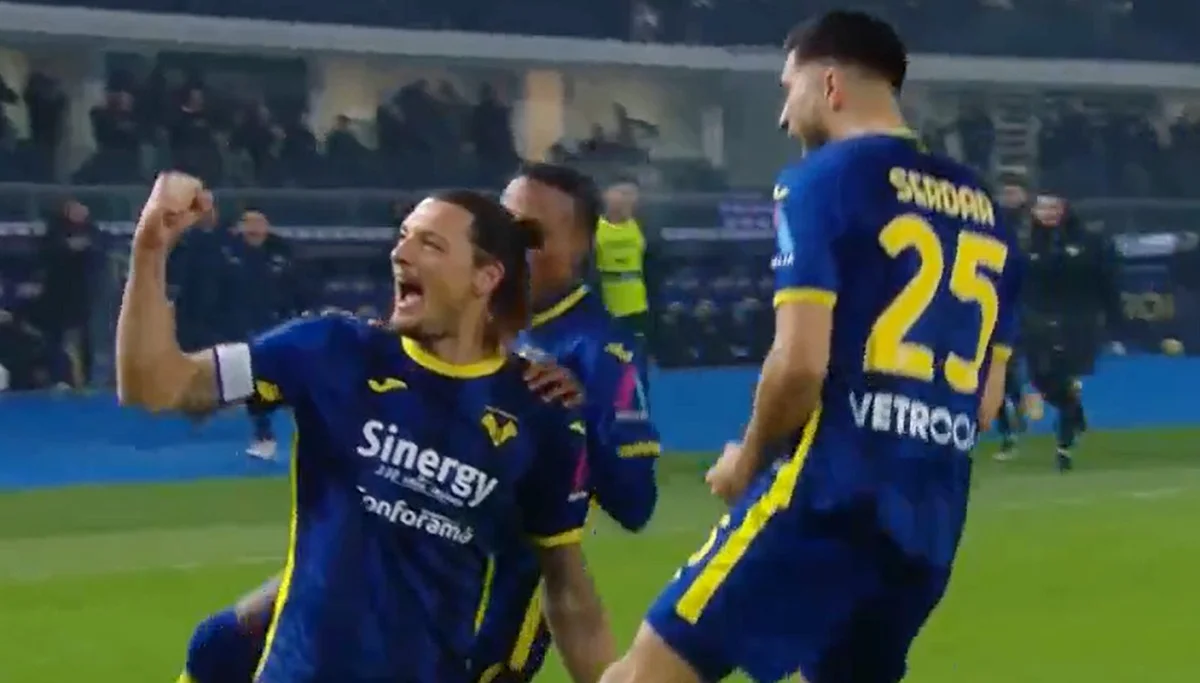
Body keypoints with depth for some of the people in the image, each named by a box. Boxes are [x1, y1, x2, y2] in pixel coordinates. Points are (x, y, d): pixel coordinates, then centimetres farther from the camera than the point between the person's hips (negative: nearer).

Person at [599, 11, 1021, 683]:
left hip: (831, 494, -7)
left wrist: (749, 457, 3)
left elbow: (801, 363, -13)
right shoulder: (983, 208, 17)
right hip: (932, 516, 7)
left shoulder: (824, 181, -4)